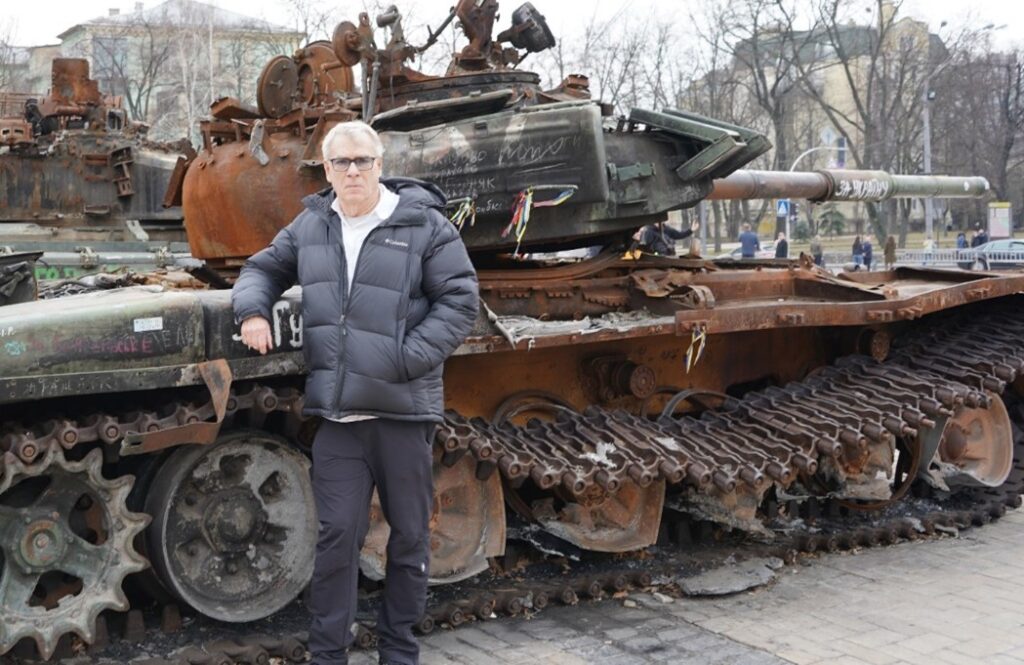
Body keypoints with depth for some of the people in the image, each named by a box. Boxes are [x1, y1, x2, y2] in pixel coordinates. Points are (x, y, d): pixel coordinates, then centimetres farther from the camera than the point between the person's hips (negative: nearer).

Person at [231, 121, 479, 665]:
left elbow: (459, 299, -6)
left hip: (403, 409, -2)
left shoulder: (423, 225, -3)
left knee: (409, 534, 9)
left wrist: (409, 360, -16)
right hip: (337, 414, 2)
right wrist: (253, 309, 1)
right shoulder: (310, 226, 10)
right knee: (337, 534, 3)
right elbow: (264, 268, 24)